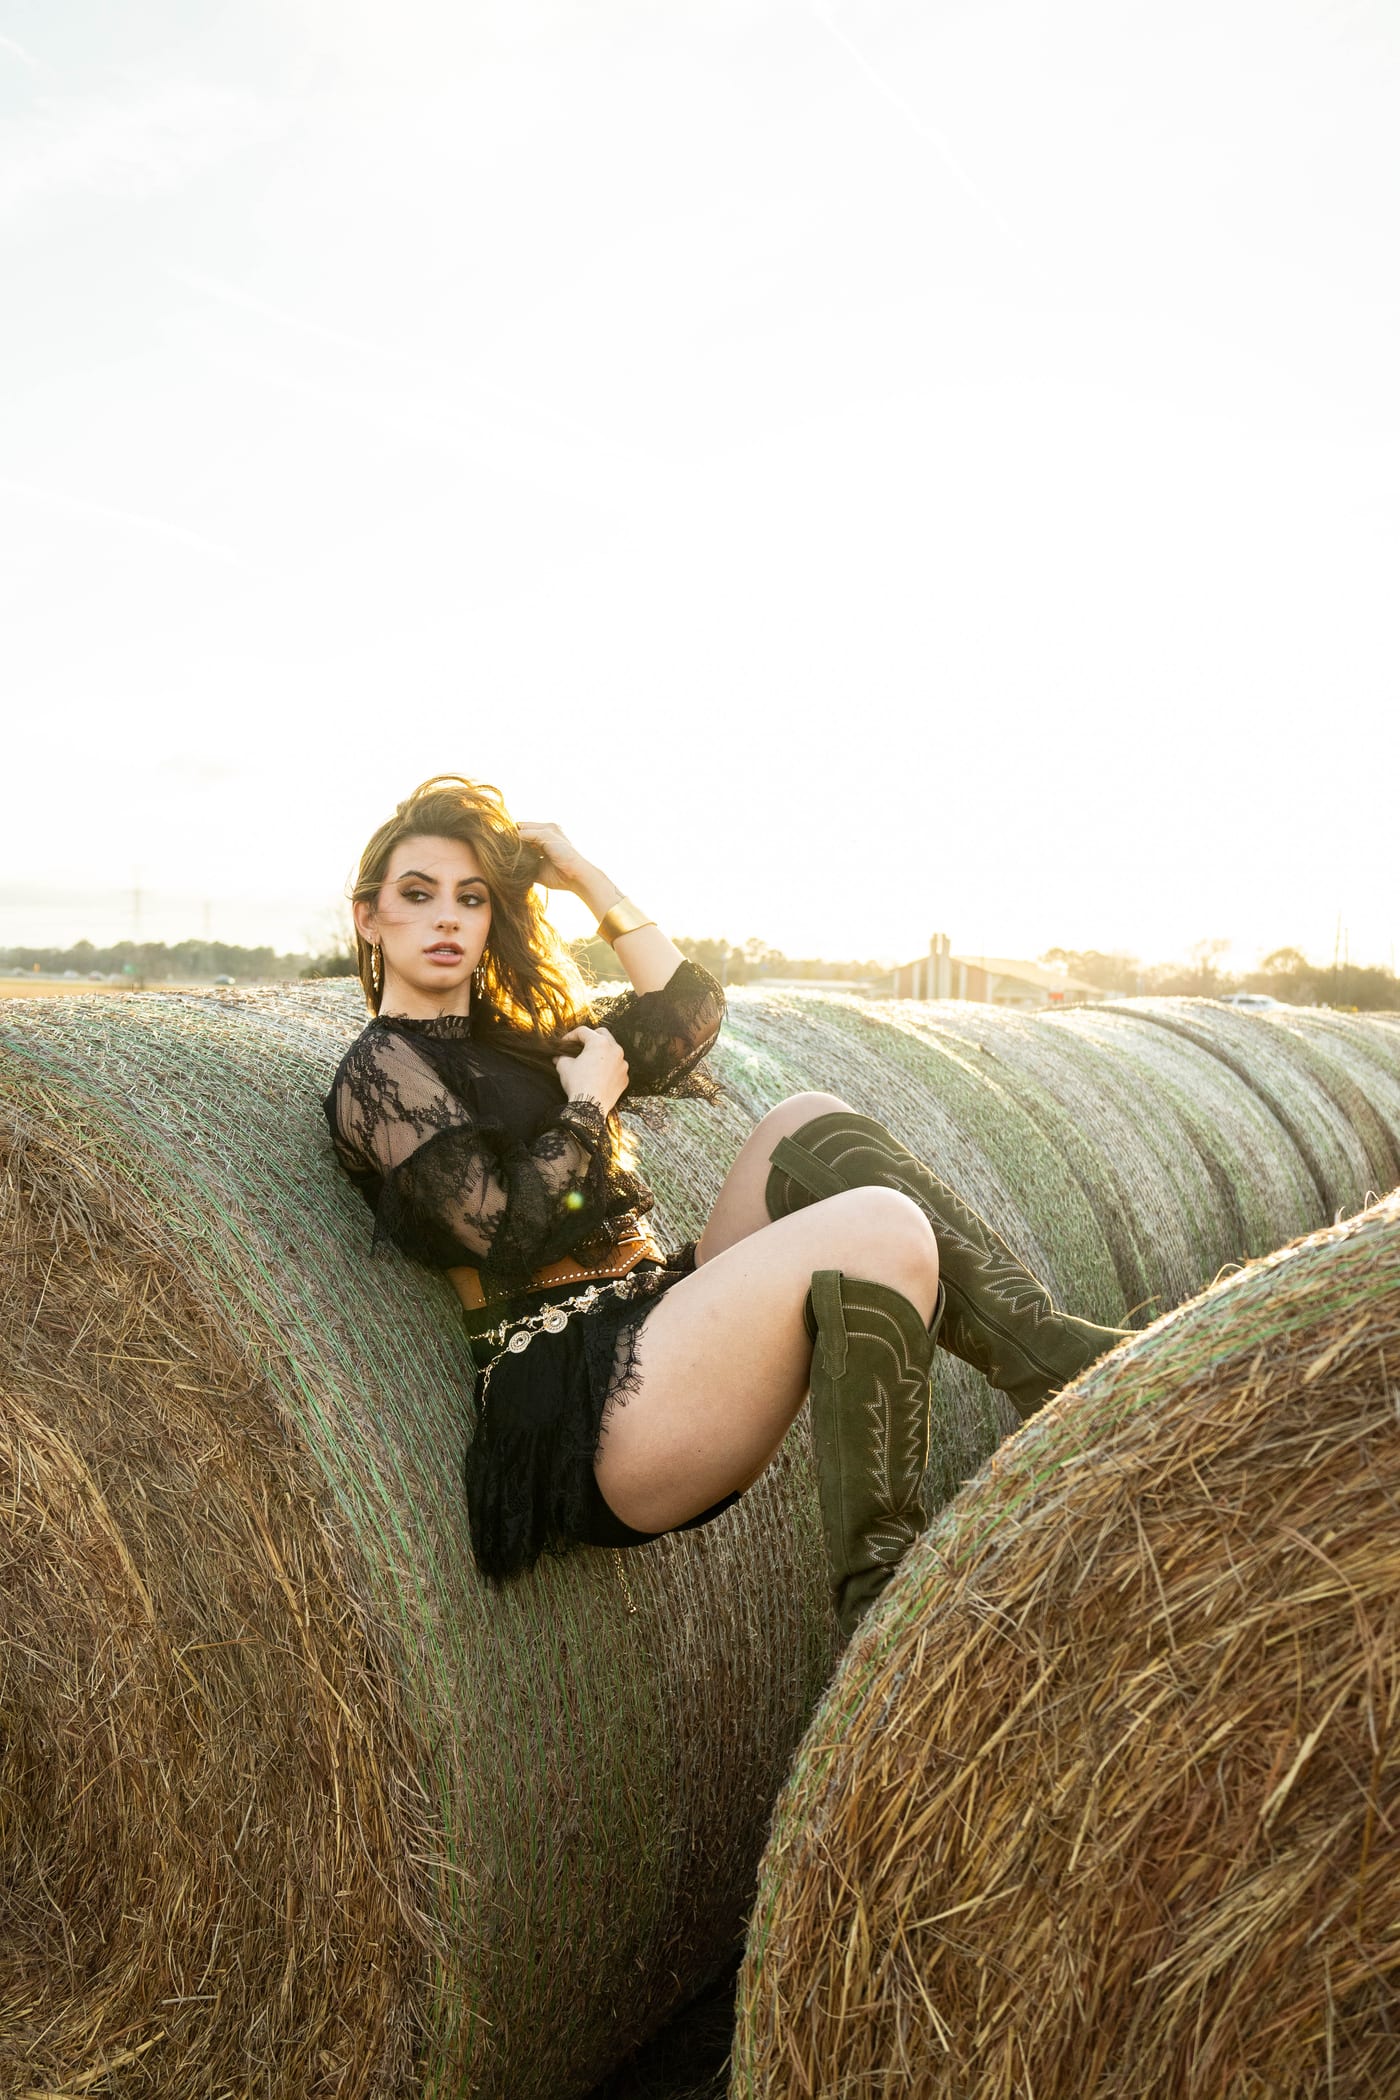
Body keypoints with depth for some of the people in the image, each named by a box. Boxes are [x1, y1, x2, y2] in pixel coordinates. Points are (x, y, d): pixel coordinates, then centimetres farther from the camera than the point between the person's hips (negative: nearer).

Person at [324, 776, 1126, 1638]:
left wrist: (590, 880, 16)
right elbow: (510, 1237, -13)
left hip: (663, 1326, 8)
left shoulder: (512, 1039, 25)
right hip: (585, 1401, -8)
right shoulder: (381, 1069, 0)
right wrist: (589, 1097, -1)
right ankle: (883, 1610, -25)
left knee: (808, 1127, -8)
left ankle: (1050, 1350, -16)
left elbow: (687, 1012, 16)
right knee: (878, 1227, -25)